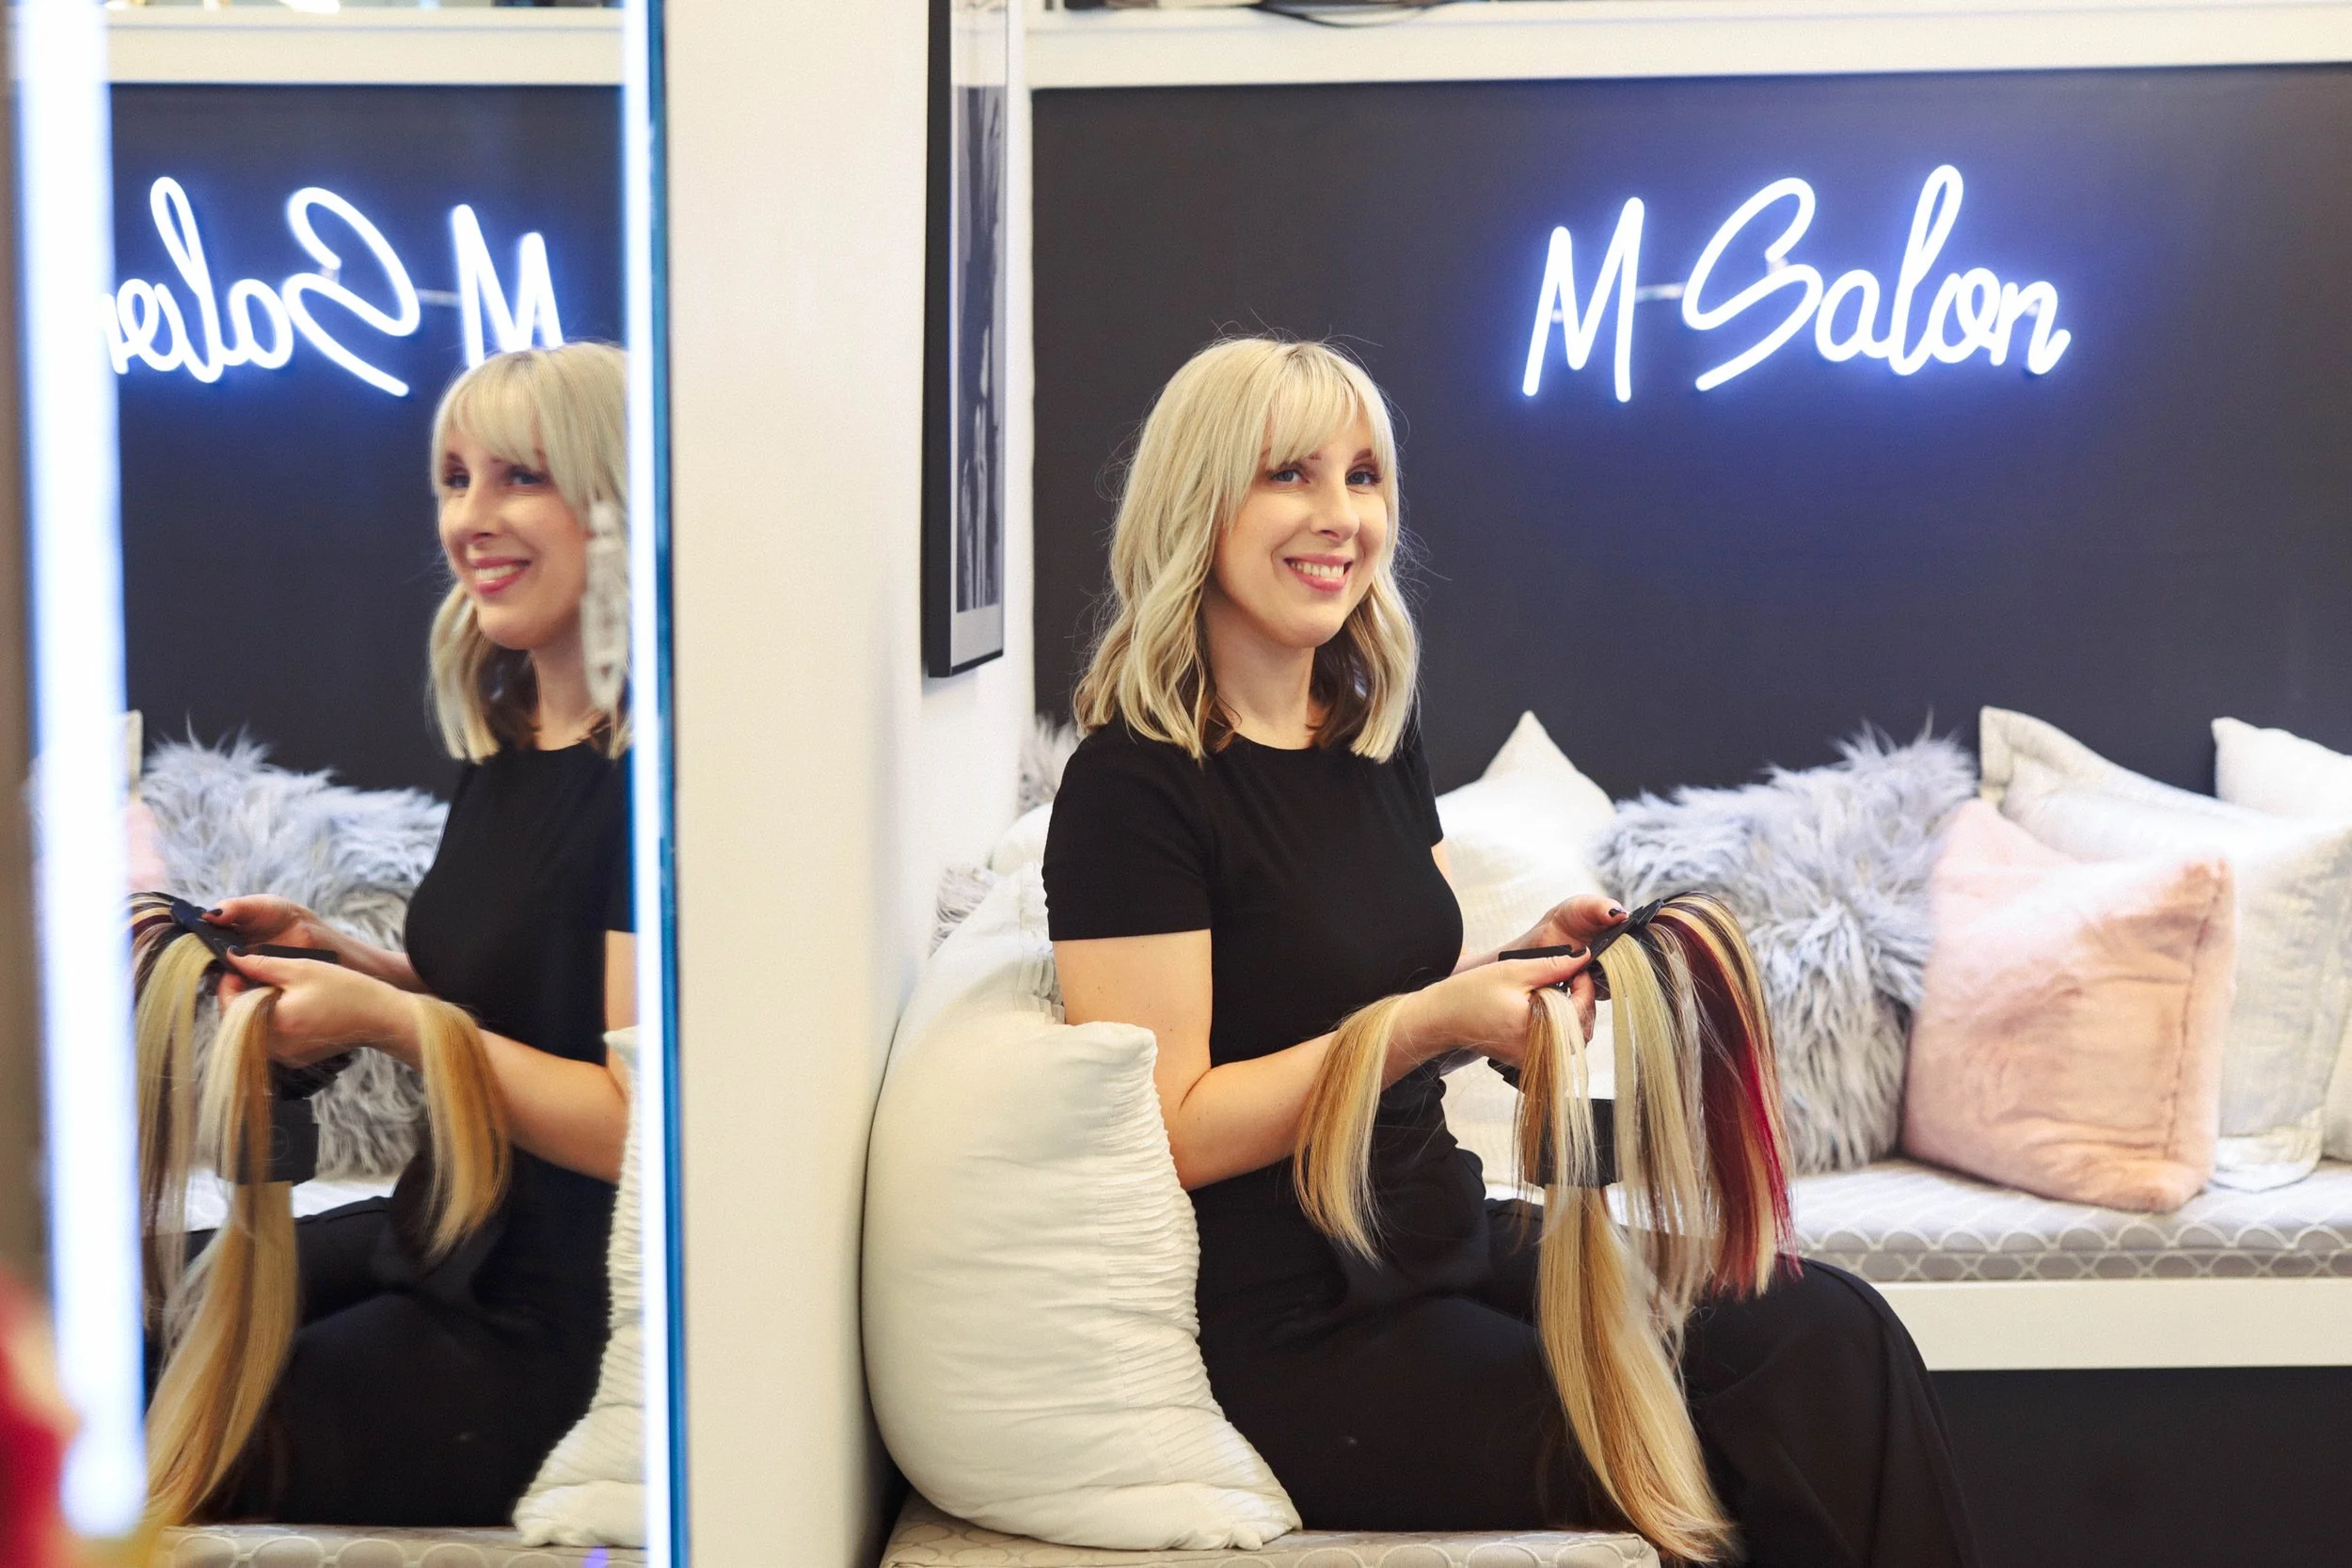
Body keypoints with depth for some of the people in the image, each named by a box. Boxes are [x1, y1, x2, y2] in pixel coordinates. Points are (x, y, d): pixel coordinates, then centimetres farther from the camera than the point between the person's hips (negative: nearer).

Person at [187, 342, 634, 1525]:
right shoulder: (503, 741, 7)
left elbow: (647, 1123, -23)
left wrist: (381, 1019, -21)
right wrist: (328, 953, 4)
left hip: (552, 1337, -9)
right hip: (449, 1244, 9)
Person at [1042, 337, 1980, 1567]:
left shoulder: (1374, 742, 10)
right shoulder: (1135, 785, -14)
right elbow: (1168, 1132, -17)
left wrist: (1530, 964, -1)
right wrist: (1423, 1026, -23)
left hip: (1446, 1241, 7)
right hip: (1294, 1331, -7)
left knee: (1834, 1337, -11)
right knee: (1784, 1457, -14)